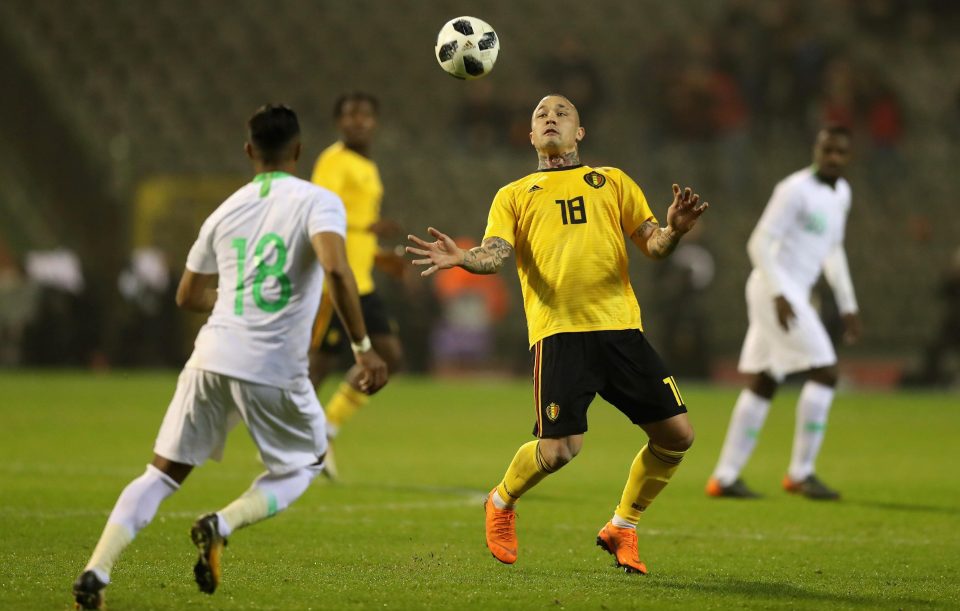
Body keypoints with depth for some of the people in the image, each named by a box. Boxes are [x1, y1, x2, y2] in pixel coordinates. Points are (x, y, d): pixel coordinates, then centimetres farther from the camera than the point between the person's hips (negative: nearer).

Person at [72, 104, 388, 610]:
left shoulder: (227, 211, 15)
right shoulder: (318, 202, -1)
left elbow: (189, 296, 24)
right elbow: (335, 268, -19)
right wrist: (363, 348, -15)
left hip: (212, 358, 4)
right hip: (275, 370, -4)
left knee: (163, 472, 12)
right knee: (304, 465, 21)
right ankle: (222, 526, -5)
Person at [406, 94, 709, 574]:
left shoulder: (613, 182, 21)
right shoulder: (514, 195, 17)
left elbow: (652, 243, 13)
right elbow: (496, 254, 2)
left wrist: (672, 231, -10)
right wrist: (463, 259, -21)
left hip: (621, 326, 3)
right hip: (559, 330, -3)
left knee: (676, 434, -4)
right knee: (559, 448, -16)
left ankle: (622, 528, 18)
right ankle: (501, 504, 16)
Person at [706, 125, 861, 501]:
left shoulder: (840, 193, 15)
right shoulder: (796, 189, -13)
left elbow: (833, 251, 26)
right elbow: (760, 243, -17)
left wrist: (848, 306, 23)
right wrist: (779, 294, -25)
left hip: (789, 293, 10)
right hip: (776, 288, -10)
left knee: (762, 385, 10)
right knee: (824, 373, -12)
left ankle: (725, 477, 12)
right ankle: (800, 473, -8)